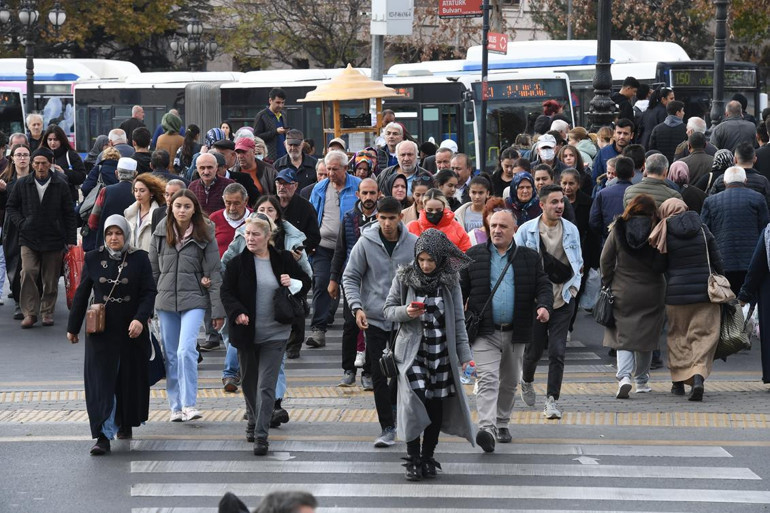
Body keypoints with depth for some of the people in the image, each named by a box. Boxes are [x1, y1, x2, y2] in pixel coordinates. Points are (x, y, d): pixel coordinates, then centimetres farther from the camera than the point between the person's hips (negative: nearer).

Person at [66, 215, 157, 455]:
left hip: (132, 331, 0)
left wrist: (140, 319, -21)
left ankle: (125, 424, 33)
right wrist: (73, 327, 9)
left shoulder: (139, 259, -2)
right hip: (101, 331, 0)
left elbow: (149, 292, -6)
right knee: (100, 382, -7)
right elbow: (81, 294, 7)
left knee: (130, 379, 10)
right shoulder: (93, 259, 2)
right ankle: (103, 436, -11)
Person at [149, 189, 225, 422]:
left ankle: (189, 404, -14)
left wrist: (218, 310, -3)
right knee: (171, 356, 6)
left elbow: (214, 273, 0)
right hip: (166, 299, 3)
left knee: (186, 350, -19)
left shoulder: (204, 236, -1)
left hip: (193, 300, -3)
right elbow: (152, 270, 12)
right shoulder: (160, 234, 6)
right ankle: (176, 406, 15)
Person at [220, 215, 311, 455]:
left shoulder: (283, 260, 1)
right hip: (246, 333, 1)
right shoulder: (238, 262, -2)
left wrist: (293, 284, -9)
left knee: (266, 386, -9)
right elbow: (226, 291, -2)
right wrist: (237, 312, -19)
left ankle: (261, 435, -9)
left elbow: (306, 283, 13)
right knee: (248, 381, 15)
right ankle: (254, 421, 38)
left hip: (274, 334, -1)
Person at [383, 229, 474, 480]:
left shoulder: (450, 281, 3)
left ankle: (428, 457, 18)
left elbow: (458, 320, 6)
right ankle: (413, 459, -3)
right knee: (415, 402, -13)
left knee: (437, 406, 4)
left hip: (441, 351, 2)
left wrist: (464, 355, 2)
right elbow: (389, 310, 5)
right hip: (412, 349, -2)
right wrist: (406, 312, -16)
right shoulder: (404, 277, 0)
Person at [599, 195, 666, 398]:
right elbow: (662, 265, -10)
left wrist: (607, 283, 10)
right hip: (651, 293, 0)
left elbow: (606, 259, -2)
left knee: (622, 335, 3)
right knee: (645, 335, 13)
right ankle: (641, 380, 20)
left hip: (623, 292, 0)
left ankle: (624, 376, -17)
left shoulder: (618, 230, -5)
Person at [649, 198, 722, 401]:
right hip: (705, 292, 0)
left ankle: (679, 381, 18)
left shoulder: (665, 235, -4)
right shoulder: (702, 230, 1)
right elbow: (717, 263, 4)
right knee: (704, 335, 2)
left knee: (678, 336, 14)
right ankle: (698, 375, -19)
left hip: (677, 293, 0)